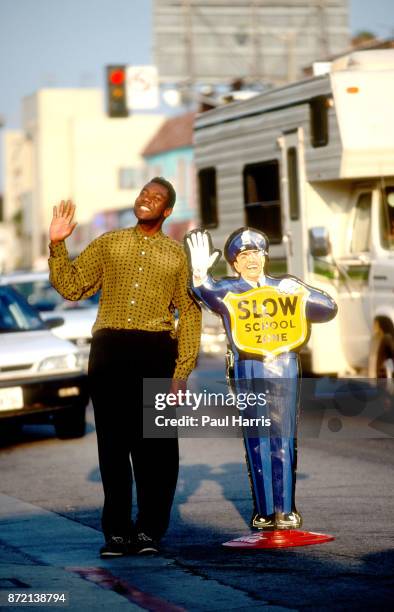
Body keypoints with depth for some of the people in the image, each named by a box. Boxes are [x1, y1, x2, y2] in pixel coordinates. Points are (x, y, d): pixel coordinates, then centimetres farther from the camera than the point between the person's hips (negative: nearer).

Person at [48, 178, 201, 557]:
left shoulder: (177, 255, 12)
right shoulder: (108, 244, 15)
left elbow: (189, 313, 8)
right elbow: (70, 286, 10)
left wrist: (182, 371, 0)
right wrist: (57, 245, -2)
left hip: (155, 353, -1)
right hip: (109, 350, 1)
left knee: (155, 446, -1)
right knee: (113, 443, 2)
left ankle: (150, 530, 8)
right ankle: (117, 531, 8)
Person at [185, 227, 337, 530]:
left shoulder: (286, 287, 15)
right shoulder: (229, 290, 6)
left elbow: (328, 308, 15)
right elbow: (212, 296, -17)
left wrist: (301, 293, -2)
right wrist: (200, 275, -39)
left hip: (285, 369, 2)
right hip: (249, 371, -2)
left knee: (284, 439, 0)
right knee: (257, 439, -2)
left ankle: (285, 509, 3)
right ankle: (264, 510, 1)